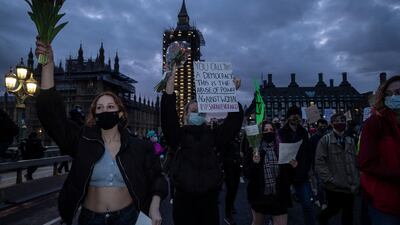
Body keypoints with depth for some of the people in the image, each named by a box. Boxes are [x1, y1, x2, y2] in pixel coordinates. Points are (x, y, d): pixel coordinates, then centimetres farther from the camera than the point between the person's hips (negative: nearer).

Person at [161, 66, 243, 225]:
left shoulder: (213, 135, 8)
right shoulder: (178, 135, -1)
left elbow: (234, 119, 6)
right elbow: (168, 113, -14)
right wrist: (172, 77, -19)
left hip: (210, 198, 3)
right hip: (184, 199, -2)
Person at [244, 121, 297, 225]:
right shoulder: (253, 150, -6)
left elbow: (287, 174, 10)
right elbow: (247, 174, -10)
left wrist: (292, 167, -9)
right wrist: (254, 164, -26)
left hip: (279, 196, 1)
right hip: (259, 194, -1)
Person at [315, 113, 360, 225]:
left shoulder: (350, 141, 10)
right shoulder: (325, 140, -7)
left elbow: (355, 162, 10)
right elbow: (319, 162, -12)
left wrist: (356, 182, 3)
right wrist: (330, 179, -17)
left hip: (350, 186, 5)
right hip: (334, 186, -4)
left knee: (348, 212, 13)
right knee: (334, 209, 9)